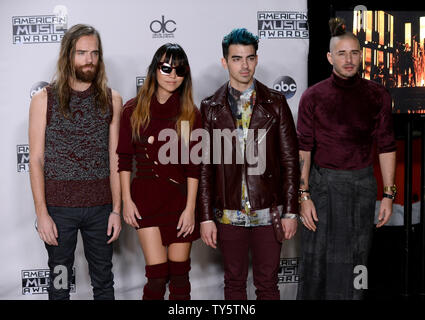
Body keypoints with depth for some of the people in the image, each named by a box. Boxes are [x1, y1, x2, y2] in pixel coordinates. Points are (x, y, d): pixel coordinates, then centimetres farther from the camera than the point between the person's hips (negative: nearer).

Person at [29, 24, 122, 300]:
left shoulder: (111, 100, 3)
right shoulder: (44, 100, -2)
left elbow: (114, 158, 3)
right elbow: (36, 159, -3)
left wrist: (116, 209, -1)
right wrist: (42, 213, -9)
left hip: (100, 206, 1)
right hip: (58, 207, -1)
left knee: (104, 280, 13)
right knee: (59, 280, 13)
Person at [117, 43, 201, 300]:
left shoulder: (190, 114, 1)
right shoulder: (134, 110, 2)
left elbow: (194, 165, -3)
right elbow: (124, 158, 4)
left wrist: (190, 208, -8)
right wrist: (127, 200, -1)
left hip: (180, 197, 1)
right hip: (146, 197, 0)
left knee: (179, 274, 6)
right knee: (157, 274, -4)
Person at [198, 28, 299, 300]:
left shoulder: (275, 103, 2)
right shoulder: (210, 107, 3)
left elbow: (290, 160, 2)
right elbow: (205, 166, 2)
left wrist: (291, 211, -3)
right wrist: (206, 217, -2)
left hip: (268, 213, 0)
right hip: (228, 214, 1)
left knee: (267, 284, 8)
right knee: (234, 282, 13)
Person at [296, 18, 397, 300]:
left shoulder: (377, 95, 2)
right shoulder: (313, 96, -3)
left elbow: (386, 146, 4)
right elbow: (303, 149, -4)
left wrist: (389, 194, 0)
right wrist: (304, 196, -9)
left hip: (362, 184, 2)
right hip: (323, 184, -1)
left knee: (355, 259, 9)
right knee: (318, 259, 5)